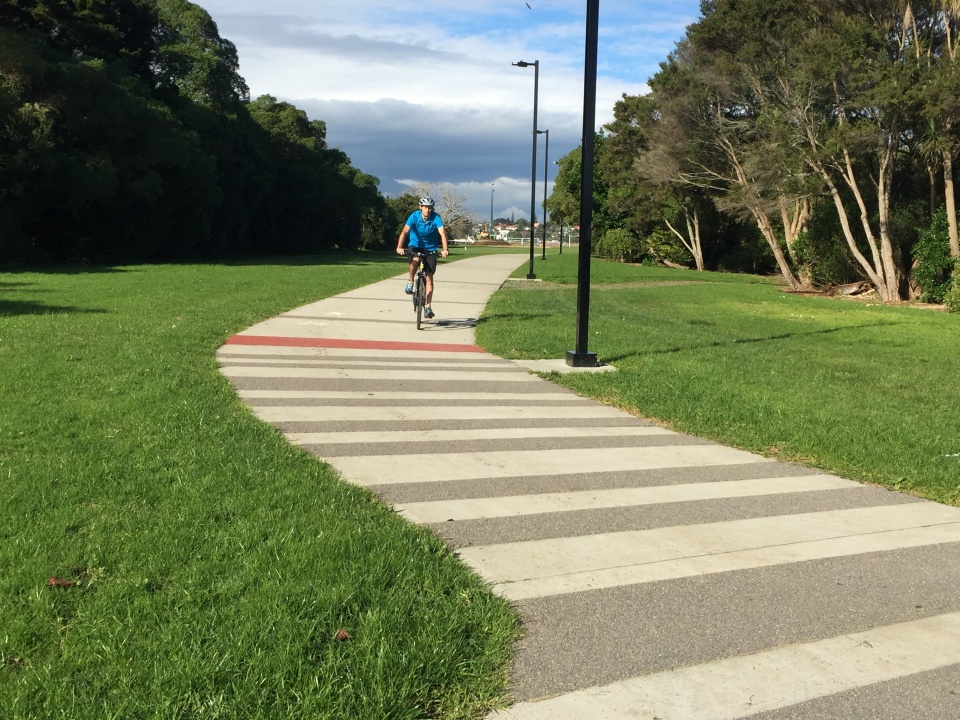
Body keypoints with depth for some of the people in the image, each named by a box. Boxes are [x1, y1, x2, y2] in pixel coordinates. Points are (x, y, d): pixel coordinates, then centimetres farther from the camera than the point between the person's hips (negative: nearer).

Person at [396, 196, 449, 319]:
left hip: (430, 249, 1)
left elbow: (442, 233, -29)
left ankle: (428, 306, 1)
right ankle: (410, 282, -7)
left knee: (429, 277, -6)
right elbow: (405, 231, -26)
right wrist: (399, 247, -41)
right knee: (415, 260, -35)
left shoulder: (436, 218, -18)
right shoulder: (414, 216, -17)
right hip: (416, 246, -1)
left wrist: (445, 250, -45)